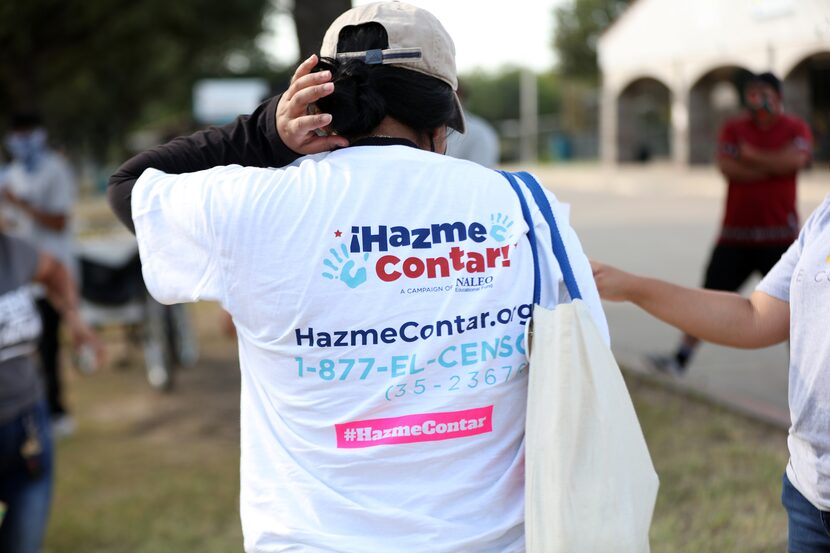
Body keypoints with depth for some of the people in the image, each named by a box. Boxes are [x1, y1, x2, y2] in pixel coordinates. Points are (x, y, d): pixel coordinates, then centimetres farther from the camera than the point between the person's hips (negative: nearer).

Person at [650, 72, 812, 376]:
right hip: (735, 234, 2)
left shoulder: (795, 128, 2)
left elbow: (794, 160, -19)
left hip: (779, 236, -1)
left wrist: (751, 155, -8)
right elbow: (727, 167, -10)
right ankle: (681, 358, 4)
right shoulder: (733, 128, 7)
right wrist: (771, 166, -11)